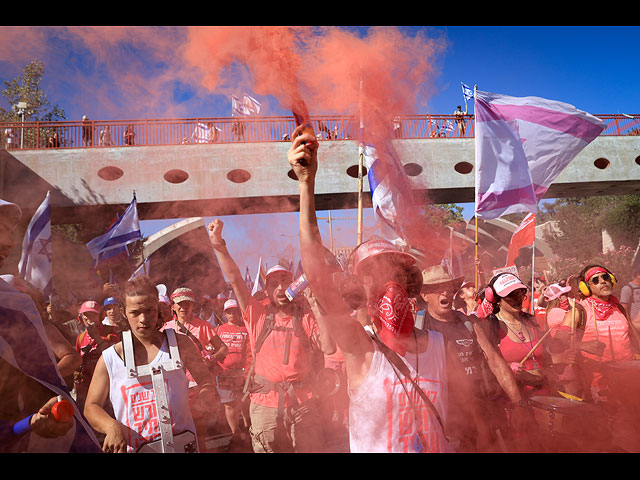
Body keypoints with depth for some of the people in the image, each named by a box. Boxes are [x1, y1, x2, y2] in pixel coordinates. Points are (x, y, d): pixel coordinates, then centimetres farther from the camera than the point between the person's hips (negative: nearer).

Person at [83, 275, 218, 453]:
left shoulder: (180, 344, 3)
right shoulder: (110, 358, 3)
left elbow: (206, 379, 12)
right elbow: (91, 406, 8)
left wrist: (207, 392, -10)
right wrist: (112, 426, -11)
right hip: (130, 448, 0)